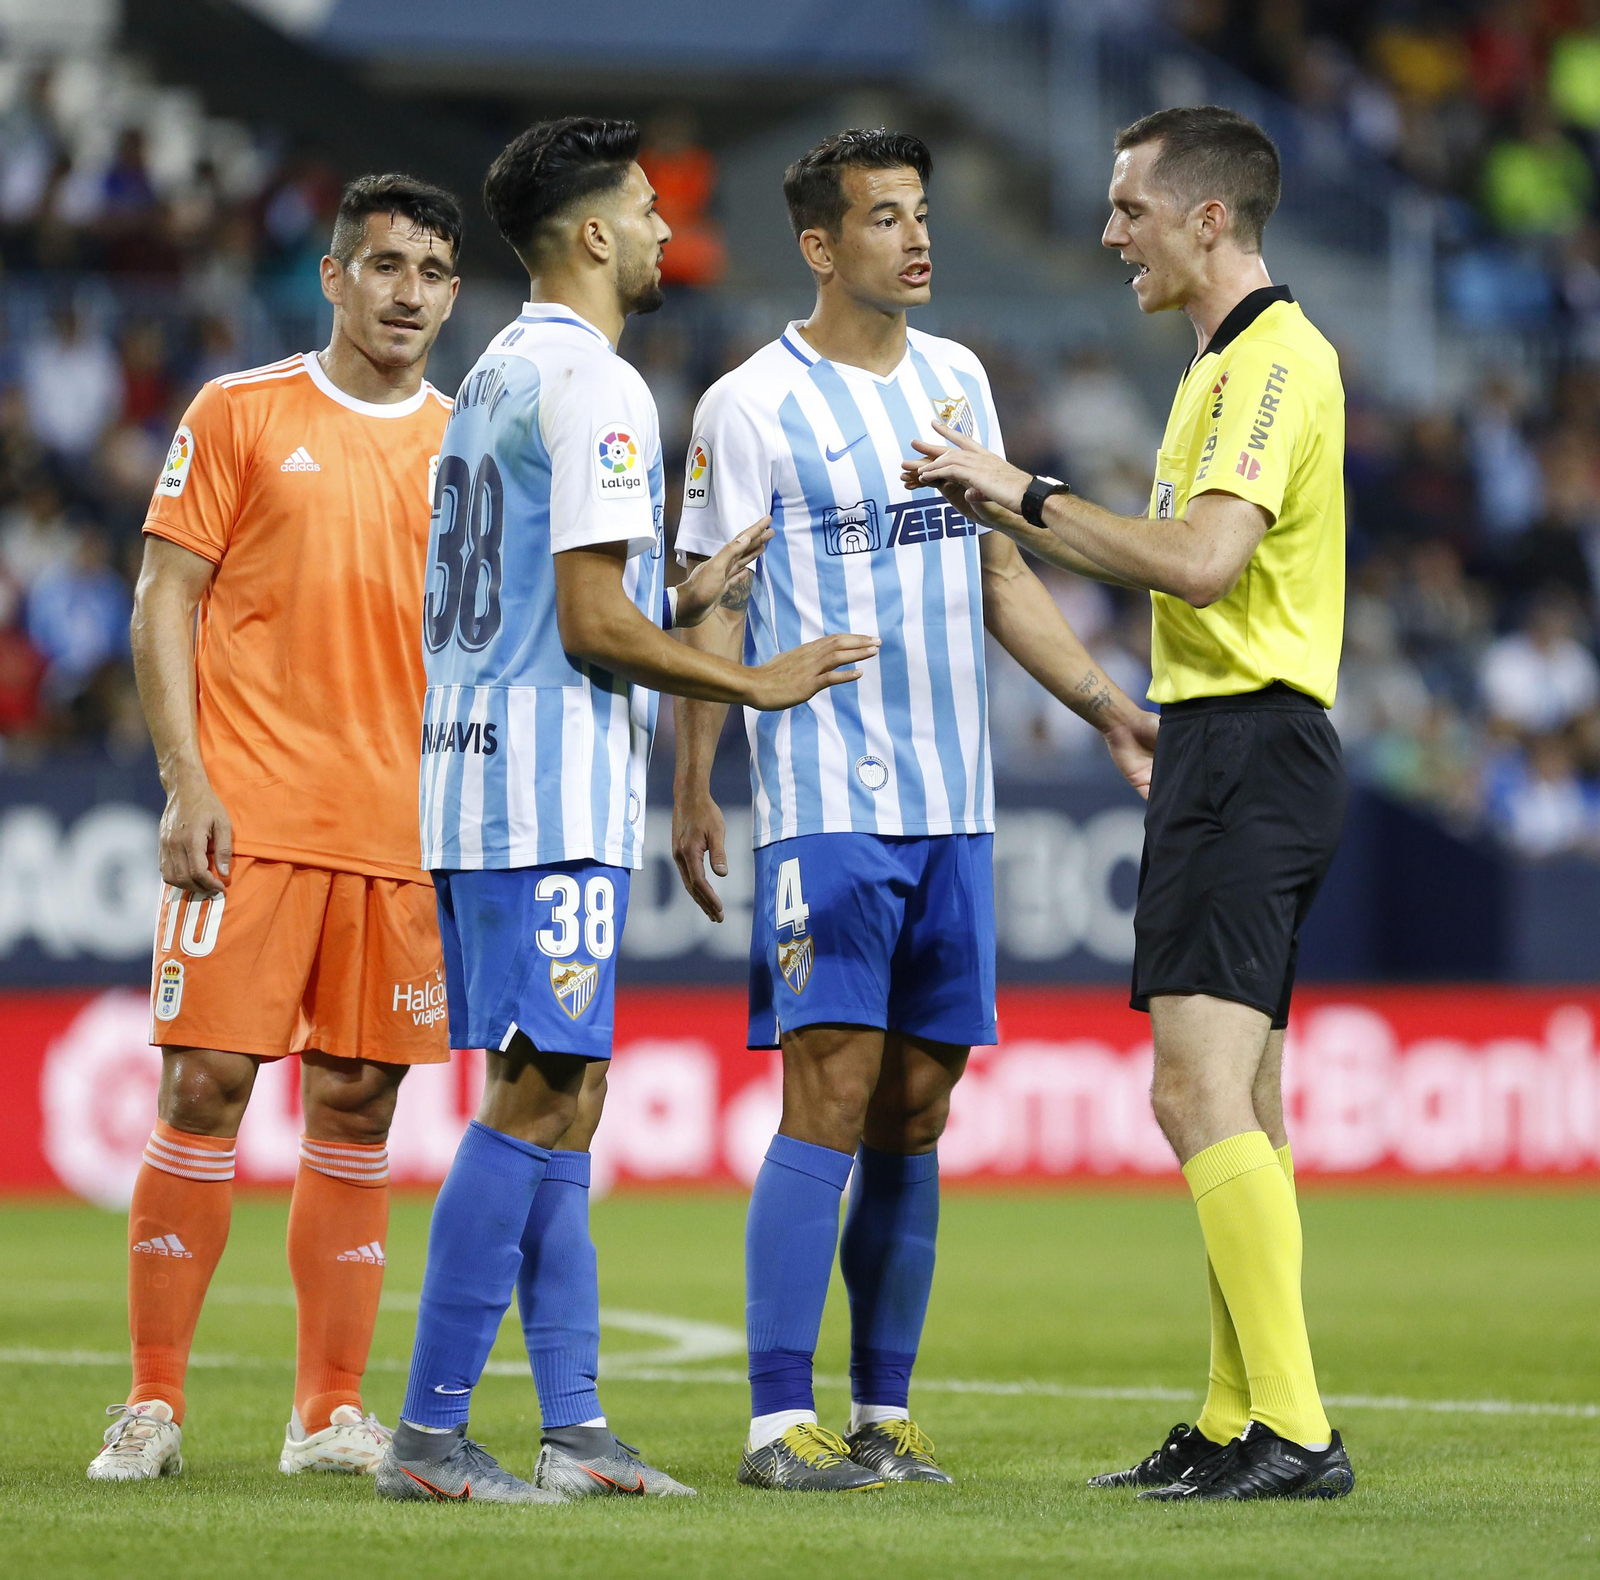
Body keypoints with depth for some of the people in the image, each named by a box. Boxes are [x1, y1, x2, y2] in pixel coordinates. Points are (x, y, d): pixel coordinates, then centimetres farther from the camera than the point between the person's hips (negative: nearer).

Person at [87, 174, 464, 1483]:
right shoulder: (242, 414, 3)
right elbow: (165, 601, 1)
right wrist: (188, 782, -9)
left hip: (403, 828, 3)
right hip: (252, 816, -3)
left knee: (358, 1107, 4)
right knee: (207, 1087, -7)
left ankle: (331, 1412, 9)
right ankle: (153, 1406, 0)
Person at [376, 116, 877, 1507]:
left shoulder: (498, 376, 19)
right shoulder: (593, 385, -12)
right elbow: (593, 628, -16)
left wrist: (681, 603, 18)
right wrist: (756, 685, -6)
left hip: (474, 770, 10)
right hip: (553, 794, -10)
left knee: (558, 1102, 11)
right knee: (536, 1100, -10)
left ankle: (576, 1428, 11)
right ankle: (429, 1434, -11)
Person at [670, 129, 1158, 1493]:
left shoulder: (957, 380, 14)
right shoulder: (752, 405, -3)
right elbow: (714, 614, -3)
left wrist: (1107, 706, 11)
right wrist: (692, 791, -9)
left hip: (954, 805, 6)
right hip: (823, 803, -6)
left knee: (915, 1113, 6)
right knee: (831, 1097, -12)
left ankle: (884, 1411, 12)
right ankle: (779, 1422, -10)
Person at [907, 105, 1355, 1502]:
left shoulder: (1277, 361, -14)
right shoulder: (1230, 362, 19)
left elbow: (1204, 559, -26)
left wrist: (1031, 491, -18)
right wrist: (1007, 511, 24)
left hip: (1248, 748, -11)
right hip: (1221, 746, 11)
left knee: (1200, 1090, -17)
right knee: (1239, 1103, 12)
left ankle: (1296, 1429, -21)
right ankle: (1235, 1423, 16)